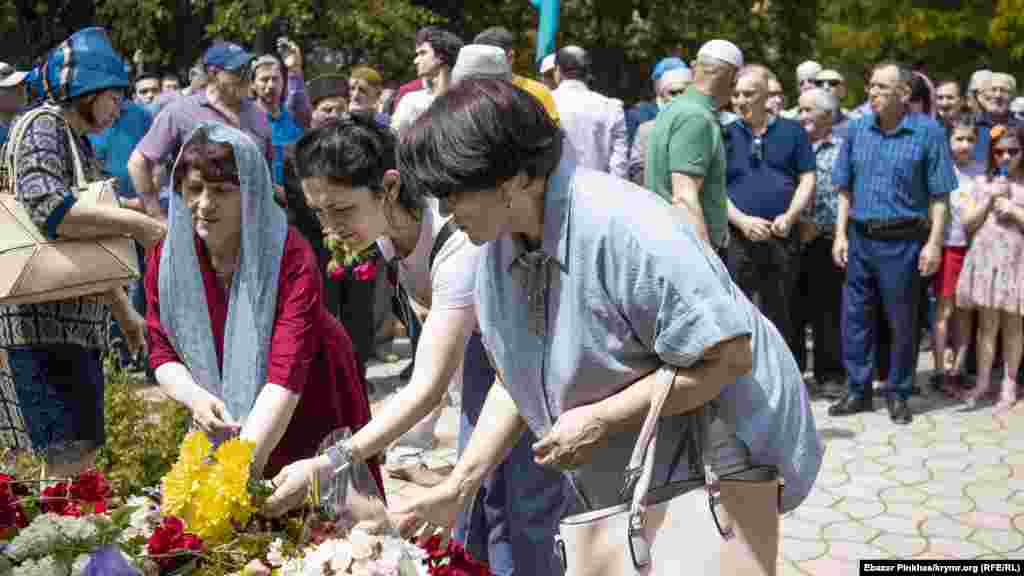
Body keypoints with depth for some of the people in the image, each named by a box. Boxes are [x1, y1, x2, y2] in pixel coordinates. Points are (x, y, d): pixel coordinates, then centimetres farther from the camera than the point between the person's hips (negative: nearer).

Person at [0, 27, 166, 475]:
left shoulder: (79, 141, 21)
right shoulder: (42, 127, -7)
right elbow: (50, 210, -26)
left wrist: (124, 313, 24)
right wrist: (134, 223, -19)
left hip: (78, 323, 10)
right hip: (44, 322, -9)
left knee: (83, 457, 11)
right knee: (70, 458, -11)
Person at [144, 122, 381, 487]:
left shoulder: (292, 258, -28)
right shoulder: (166, 258, -11)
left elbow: (286, 373, -36)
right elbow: (162, 351, -5)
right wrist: (195, 397, -27)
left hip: (305, 424, -3)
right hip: (226, 424, 3)